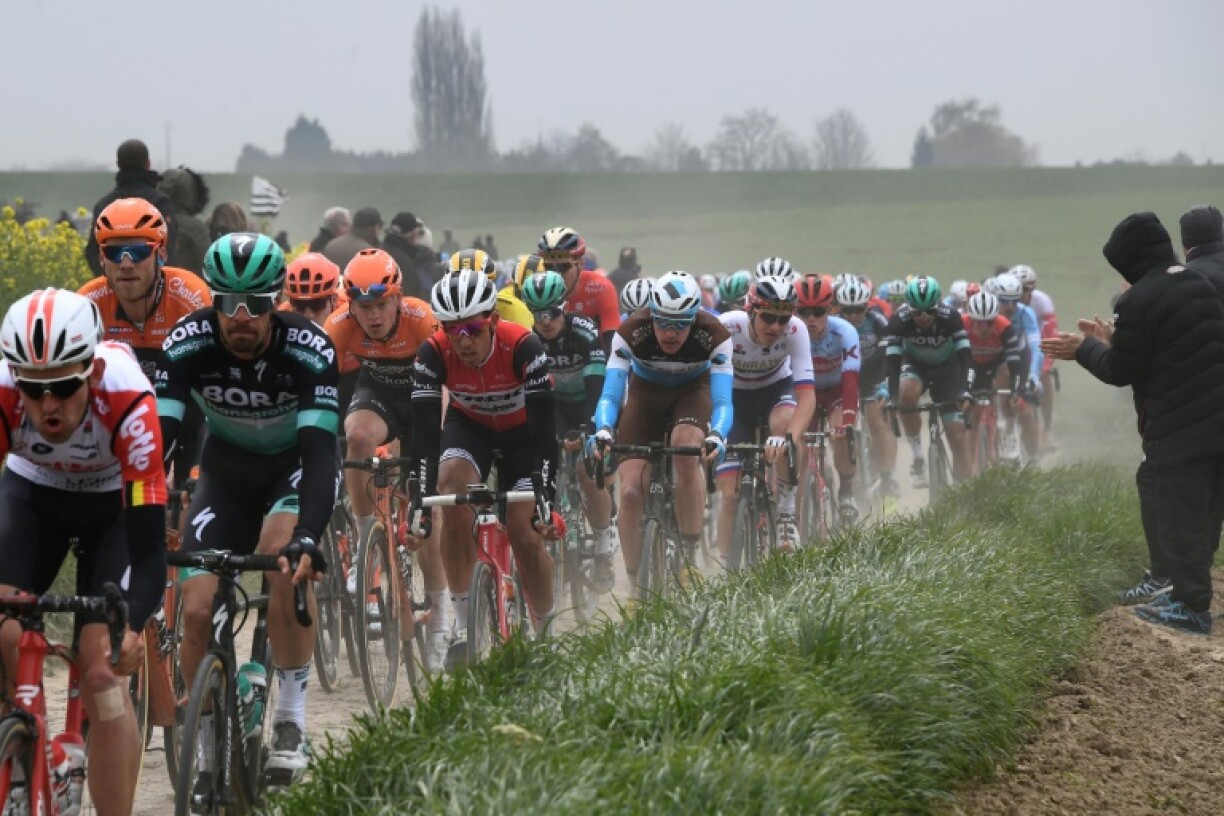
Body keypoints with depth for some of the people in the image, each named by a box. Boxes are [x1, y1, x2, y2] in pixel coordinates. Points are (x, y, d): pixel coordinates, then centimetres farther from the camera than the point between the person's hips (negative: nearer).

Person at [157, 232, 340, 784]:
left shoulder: (309, 350, -30)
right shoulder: (189, 344, -25)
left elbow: (319, 450, -38)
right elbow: (156, 437, -29)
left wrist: (308, 537, -53)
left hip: (295, 464, -2)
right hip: (228, 469, 2)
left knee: (284, 558, -33)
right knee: (198, 612, -13)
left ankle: (292, 719, -20)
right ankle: (211, 749, 8)